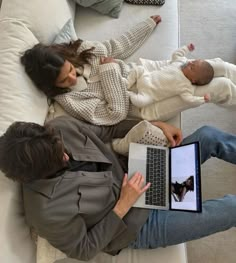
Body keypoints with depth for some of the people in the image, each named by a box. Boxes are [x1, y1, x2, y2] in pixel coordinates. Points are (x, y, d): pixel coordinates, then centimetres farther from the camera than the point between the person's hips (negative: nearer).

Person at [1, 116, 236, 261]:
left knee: (209, 136, 1)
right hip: (140, 226, -5)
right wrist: (122, 206, -24)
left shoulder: (60, 127, -19)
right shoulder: (48, 212, -33)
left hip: (133, 175, 6)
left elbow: (104, 131, -1)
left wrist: (156, 125, -5)